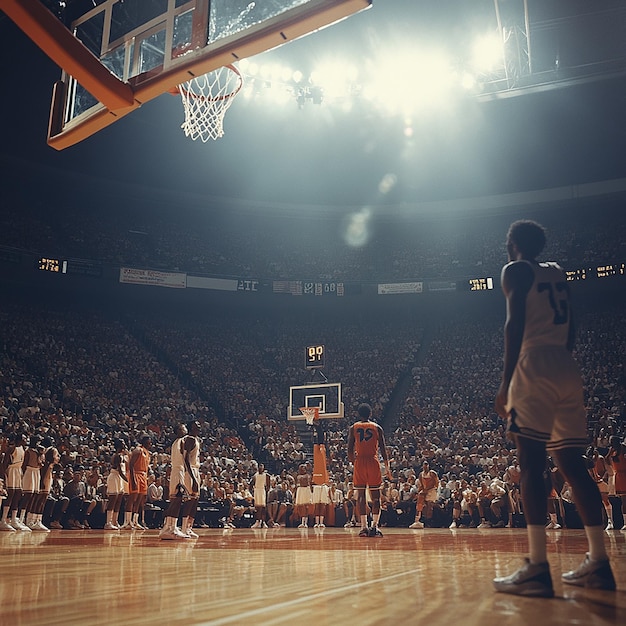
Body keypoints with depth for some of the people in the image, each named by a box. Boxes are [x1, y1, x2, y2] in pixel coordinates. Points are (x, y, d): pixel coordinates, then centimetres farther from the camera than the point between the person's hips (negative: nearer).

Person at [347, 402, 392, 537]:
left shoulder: (353, 428, 6)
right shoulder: (377, 427, 6)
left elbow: (350, 449, 1)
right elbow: (383, 449, 1)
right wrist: (387, 468, 4)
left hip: (359, 462, 0)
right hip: (373, 462, 0)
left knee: (360, 495, 5)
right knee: (375, 495, 6)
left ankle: (364, 527, -1)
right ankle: (374, 526, -3)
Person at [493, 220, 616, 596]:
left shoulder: (516, 271, 2)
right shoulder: (558, 273, 23)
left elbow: (515, 325, -10)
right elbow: (570, 332, 21)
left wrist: (507, 381, -11)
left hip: (535, 369, -7)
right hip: (567, 370, 7)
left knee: (531, 465, -11)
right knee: (573, 466, 9)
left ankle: (538, 570, -16)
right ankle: (599, 563, 11)